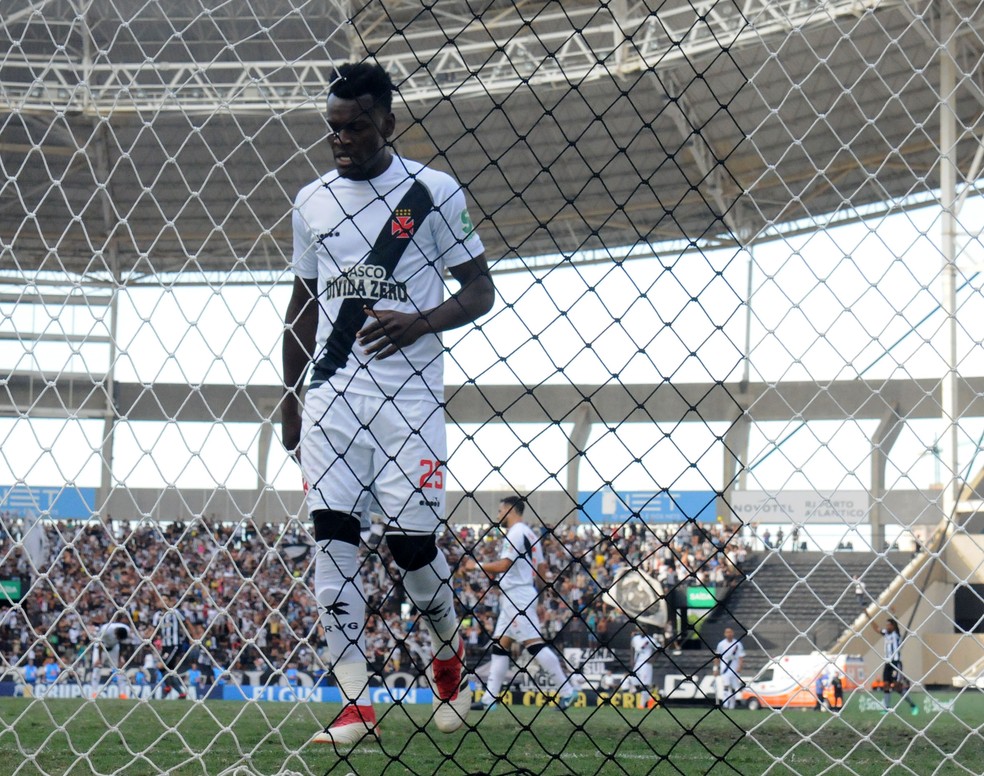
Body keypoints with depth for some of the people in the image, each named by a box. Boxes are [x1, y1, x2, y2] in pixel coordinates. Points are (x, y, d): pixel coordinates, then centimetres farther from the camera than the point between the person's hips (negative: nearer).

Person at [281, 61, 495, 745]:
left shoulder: (434, 193, -1)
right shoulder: (313, 202, 12)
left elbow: (481, 290, 2)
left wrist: (419, 324, -16)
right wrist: (289, 394, 15)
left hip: (408, 395, -4)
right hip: (331, 394, 4)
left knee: (413, 542, -5)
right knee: (333, 535, -5)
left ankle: (450, 651, 26)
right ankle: (356, 703, -2)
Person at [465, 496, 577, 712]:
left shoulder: (516, 533, -11)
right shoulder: (530, 534, 19)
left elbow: (503, 565, -20)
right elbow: (541, 569, 21)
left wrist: (476, 565, -7)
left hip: (517, 596, -11)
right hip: (513, 599, 11)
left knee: (534, 643, -13)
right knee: (499, 644, 10)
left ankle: (566, 690, -14)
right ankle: (489, 699, 9)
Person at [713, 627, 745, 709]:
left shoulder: (738, 644, 1)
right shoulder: (721, 644, 4)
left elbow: (741, 656, -1)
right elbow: (717, 657, 10)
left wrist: (739, 667, -13)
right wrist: (716, 668, 7)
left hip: (735, 668, 1)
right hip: (724, 668, -1)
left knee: (734, 687, 6)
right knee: (725, 685, -17)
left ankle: (732, 705, 15)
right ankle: (725, 702, -24)